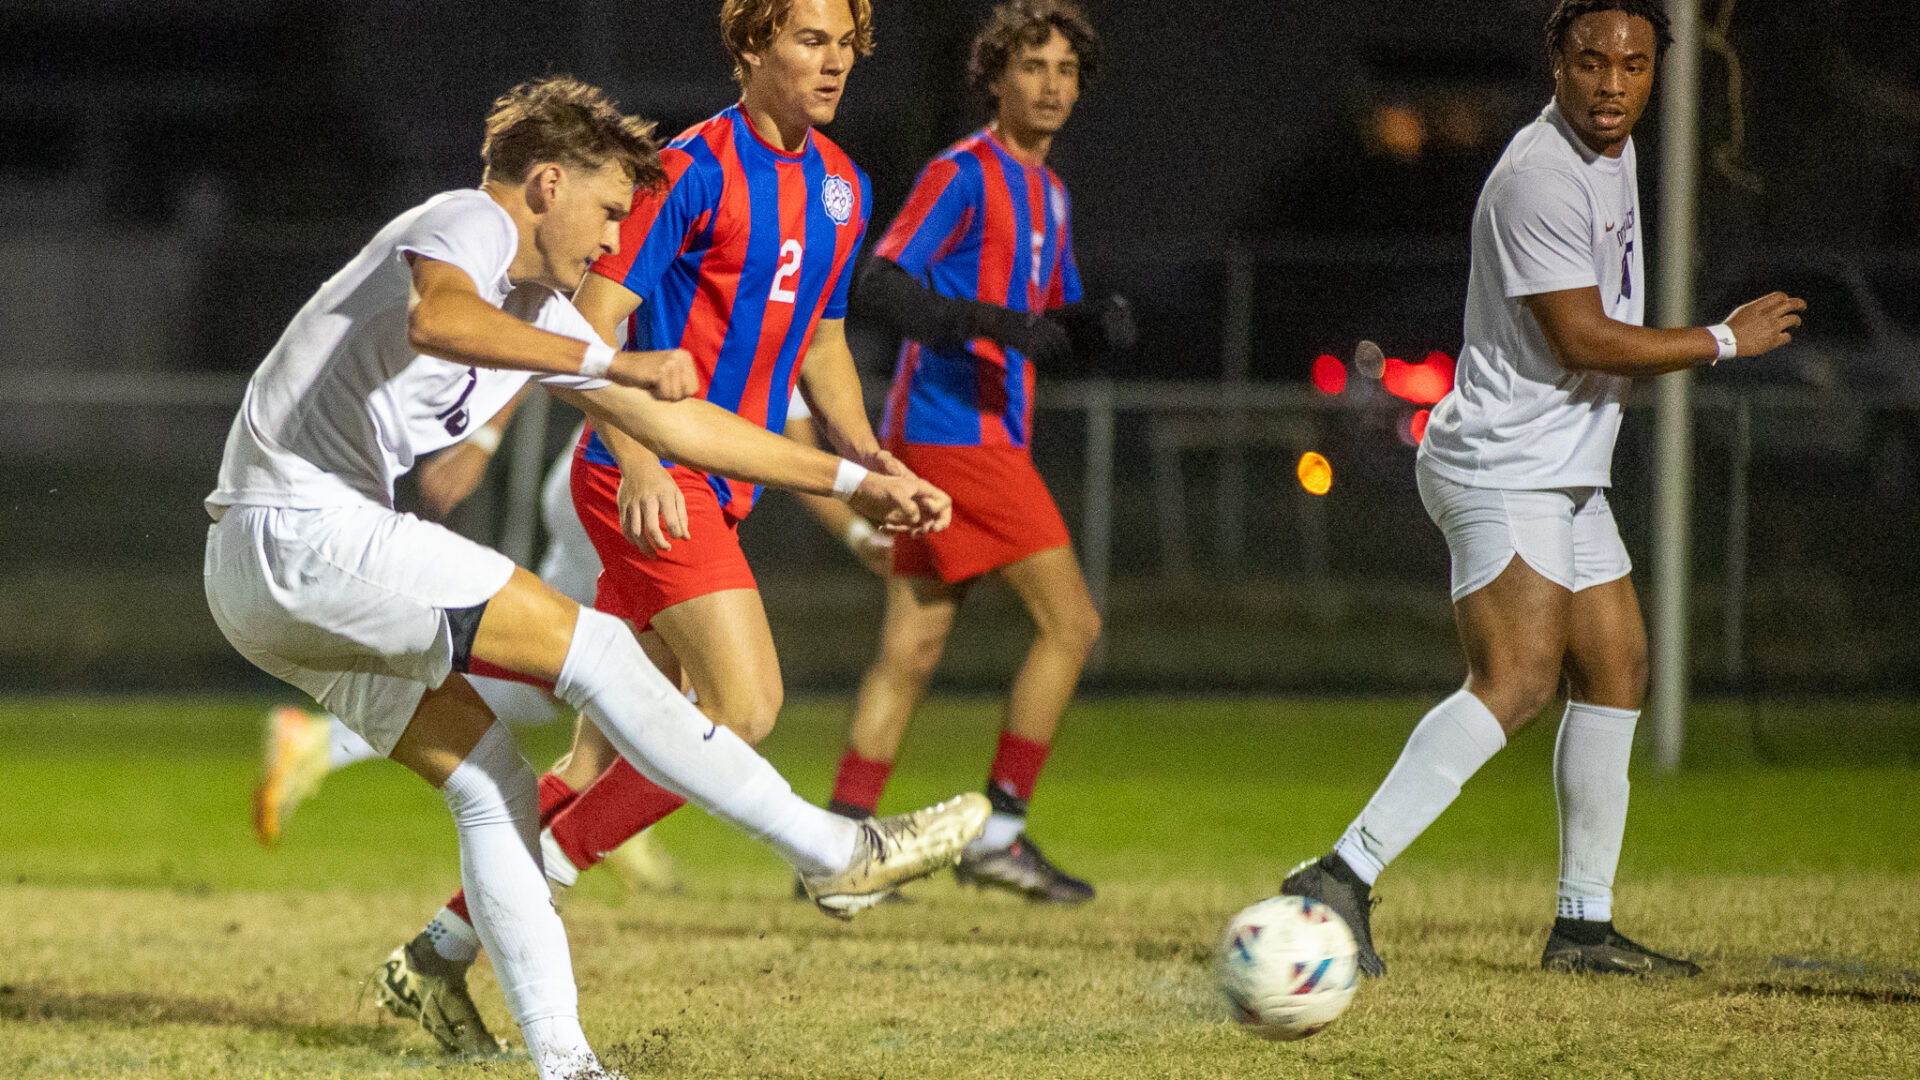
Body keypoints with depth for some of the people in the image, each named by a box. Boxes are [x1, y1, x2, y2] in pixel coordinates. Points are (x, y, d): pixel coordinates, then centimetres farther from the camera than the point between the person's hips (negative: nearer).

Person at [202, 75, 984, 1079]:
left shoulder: (536, 307, 23)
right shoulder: (470, 222, -6)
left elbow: (673, 422, 29)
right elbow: (437, 319, -32)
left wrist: (854, 481, 29)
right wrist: (611, 364, -36)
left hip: (272, 579, 11)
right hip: (300, 533, -11)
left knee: (493, 788, 8)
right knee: (595, 649, -12)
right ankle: (836, 853, -11)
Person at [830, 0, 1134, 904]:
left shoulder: (1045, 192, 19)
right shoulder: (963, 176, -9)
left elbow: (1049, 322, 24)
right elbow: (881, 283, -18)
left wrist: (1095, 325, 1)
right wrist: (993, 321, -28)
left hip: (992, 435, 9)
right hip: (955, 430, -9)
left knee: (912, 648, 7)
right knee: (1070, 620, -9)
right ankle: (998, 831, -6)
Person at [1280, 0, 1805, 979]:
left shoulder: (1613, 152, 12)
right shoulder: (1541, 178, -20)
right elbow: (1584, 340, -22)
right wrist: (1723, 341, -13)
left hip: (1566, 476, 10)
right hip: (1503, 470, -10)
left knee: (1615, 674, 12)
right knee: (1516, 680, -22)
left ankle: (1584, 925, 19)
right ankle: (1343, 878, -28)